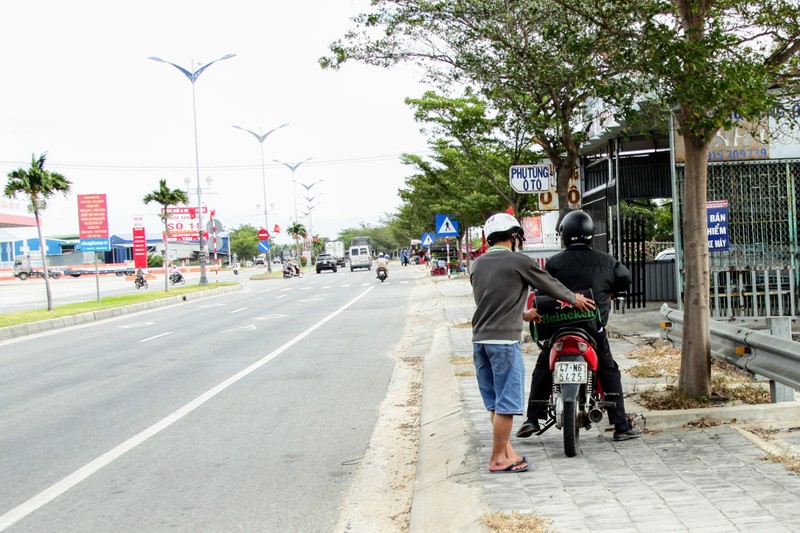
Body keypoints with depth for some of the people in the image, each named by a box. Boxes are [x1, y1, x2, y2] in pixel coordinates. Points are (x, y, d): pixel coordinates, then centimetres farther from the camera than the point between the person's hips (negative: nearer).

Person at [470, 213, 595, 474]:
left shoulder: (477, 265, 12)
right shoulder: (519, 262, -7)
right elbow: (550, 285, 5)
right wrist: (574, 298, 24)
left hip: (480, 340, 7)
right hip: (505, 340, -7)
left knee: (494, 402, 13)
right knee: (506, 403, 0)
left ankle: (508, 453, 20)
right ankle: (498, 459, 3)